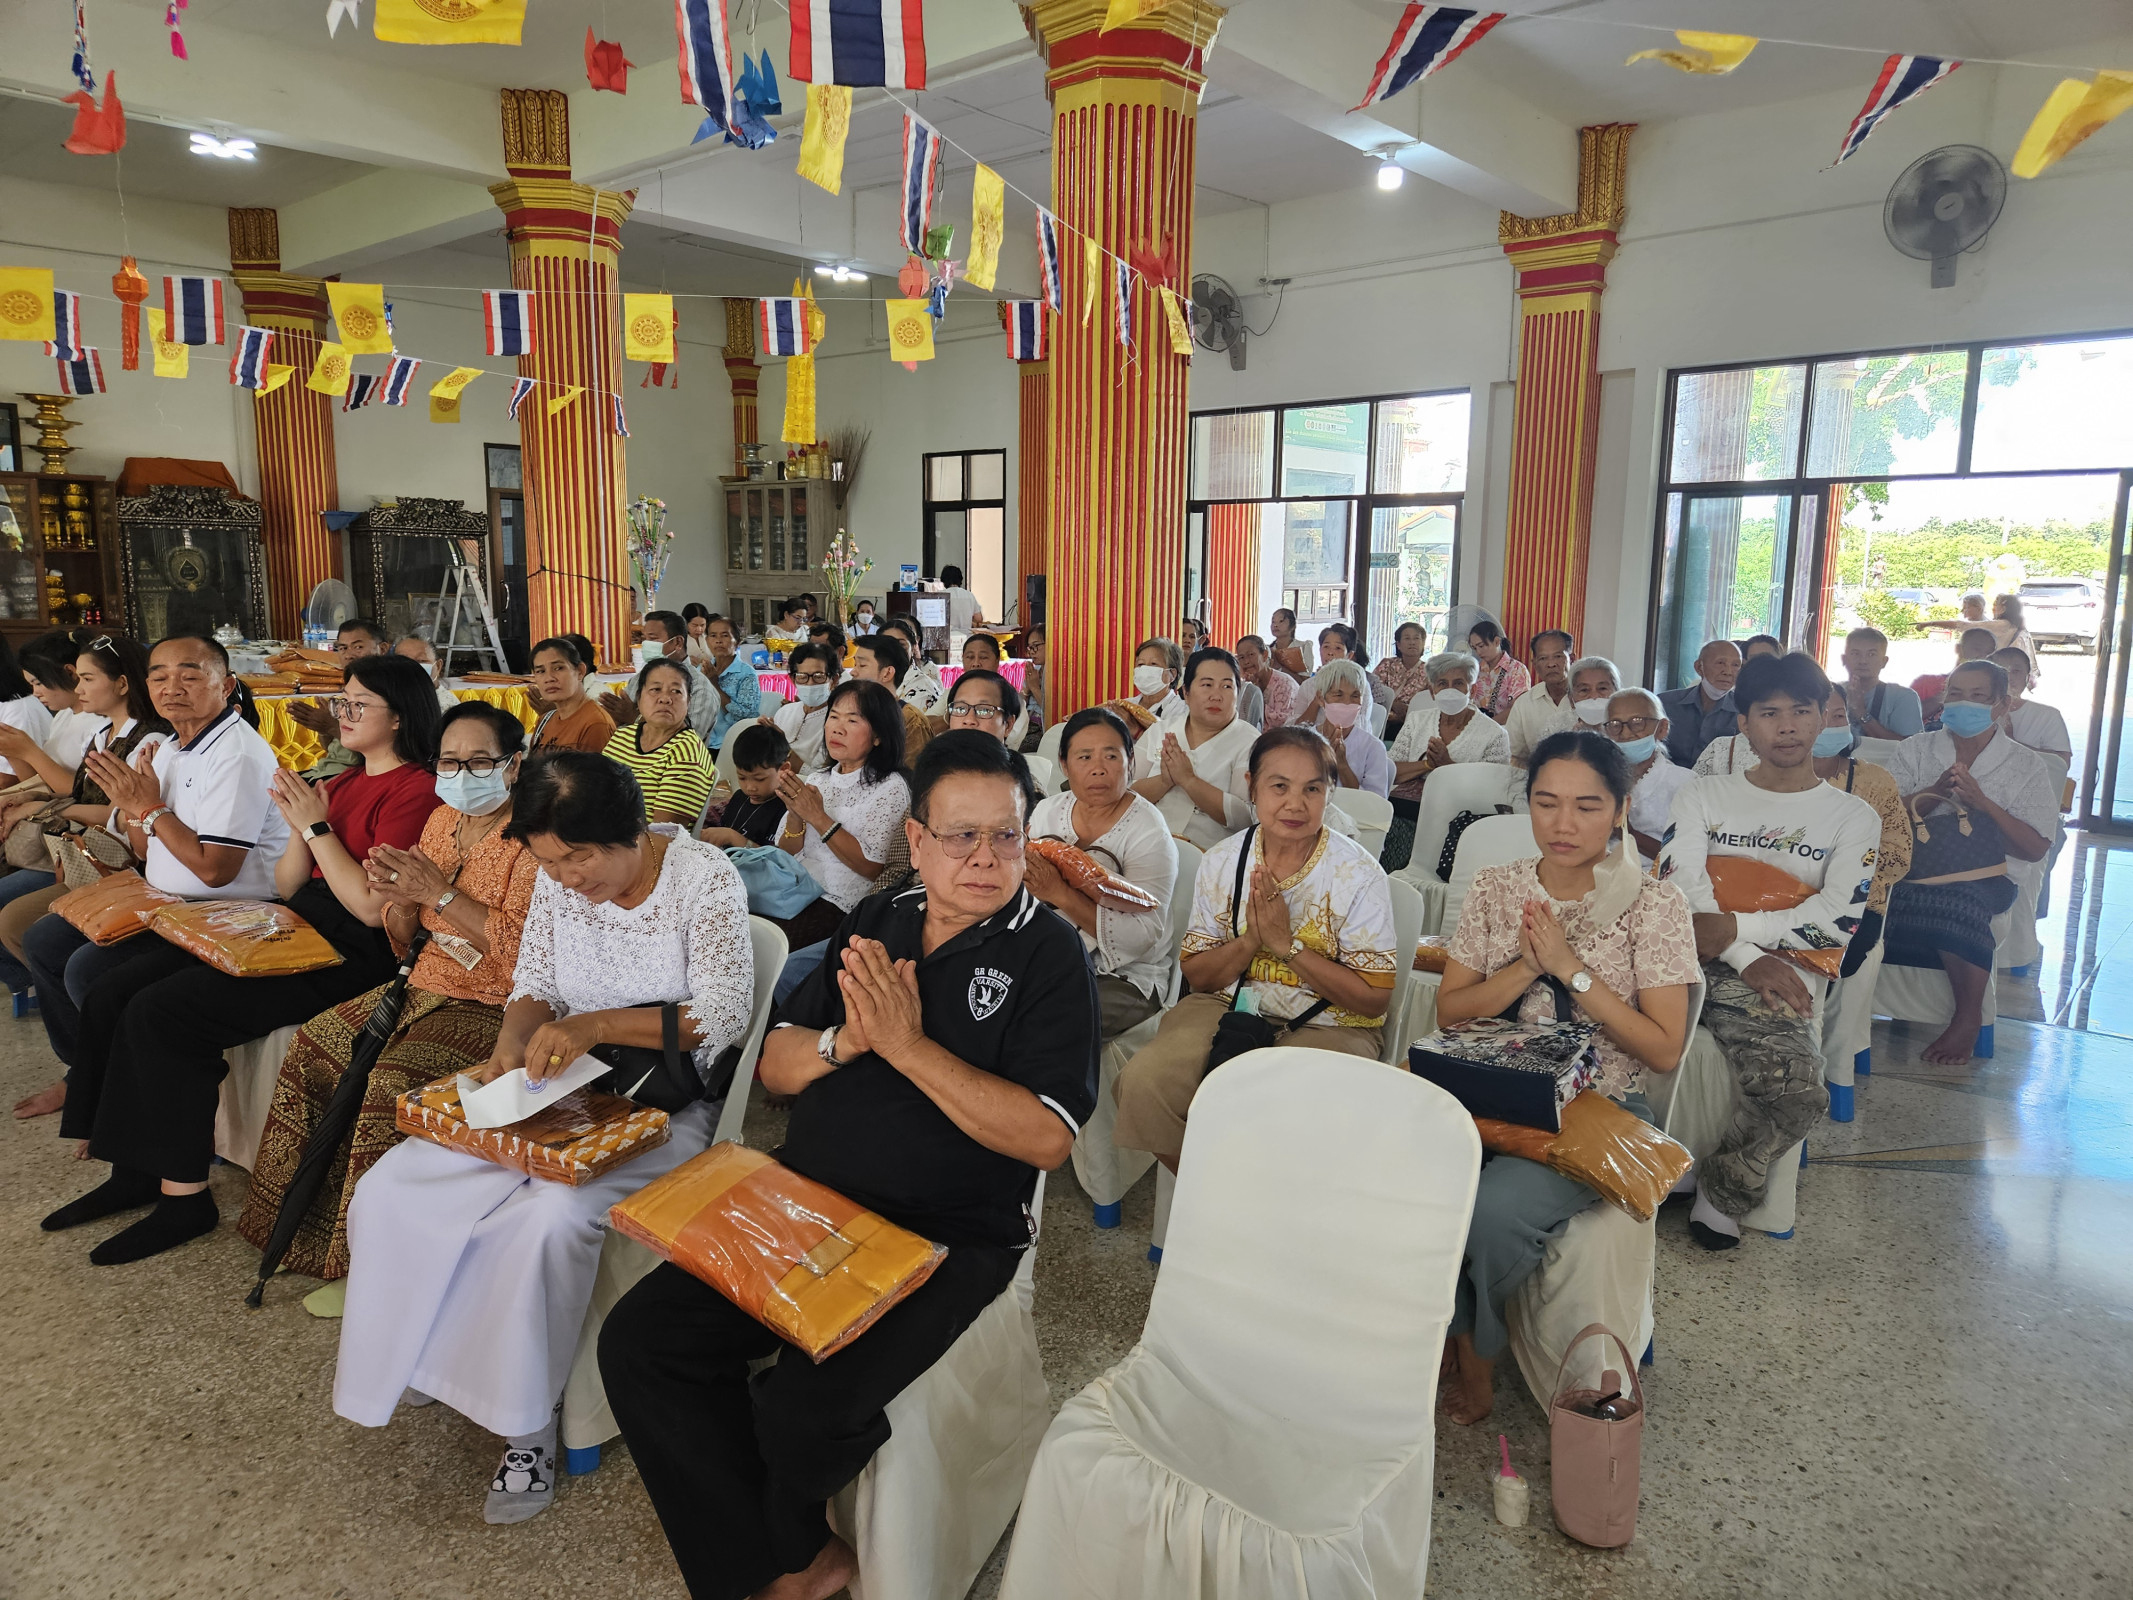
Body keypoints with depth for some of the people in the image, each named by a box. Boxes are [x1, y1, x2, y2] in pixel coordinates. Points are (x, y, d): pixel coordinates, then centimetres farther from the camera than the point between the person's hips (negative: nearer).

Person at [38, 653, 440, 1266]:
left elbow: (373, 907, -19)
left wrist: (316, 826, -12)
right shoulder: (345, 783, 17)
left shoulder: (415, 790, -11)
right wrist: (300, 824, -4)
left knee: (161, 1013, -18)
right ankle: (136, 1170, 9)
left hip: (348, 955, -10)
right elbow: (286, 885, 14)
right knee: (112, 993, 1)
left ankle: (184, 1195, -5)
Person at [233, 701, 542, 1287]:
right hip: (425, 987, 9)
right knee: (312, 1045, -1)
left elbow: (528, 948, -26)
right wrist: (399, 899, -8)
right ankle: (307, 1223, 14)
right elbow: (406, 943, 15)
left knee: (391, 1081, -25)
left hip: (492, 1004, -9)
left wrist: (440, 892, -22)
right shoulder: (442, 821, 11)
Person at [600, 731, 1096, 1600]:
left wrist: (907, 1045, -19)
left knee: (803, 1407, -25)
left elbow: (1047, 1137, -17)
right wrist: (846, 1041, -11)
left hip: (945, 1240, -5)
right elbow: (776, 1065, 11)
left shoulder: (1047, 952, -7)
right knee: (637, 1340, -8)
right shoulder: (877, 921, 10)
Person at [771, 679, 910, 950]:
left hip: (837, 904, -6)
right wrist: (795, 817, -8)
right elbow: (785, 857, 13)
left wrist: (819, 818, -14)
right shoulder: (815, 781, 17)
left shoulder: (890, 788, -3)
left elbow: (872, 867, -11)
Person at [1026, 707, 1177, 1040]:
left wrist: (1060, 894, -24)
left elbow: (1141, 937, -18)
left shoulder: (1148, 832, -10)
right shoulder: (1047, 810, 8)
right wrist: (1025, 873, -10)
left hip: (1124, 979, -5)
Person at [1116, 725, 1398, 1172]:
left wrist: (1288, 943, -19)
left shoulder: (1359, 875, -8)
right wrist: (1250, 940, -14)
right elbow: (1197, 976, 6)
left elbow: (1373, 999, -10)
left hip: (1329, 1026, -3)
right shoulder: (1222, 862, 2)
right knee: (1143, 1080, -22)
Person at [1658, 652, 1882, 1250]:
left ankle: (1721, 1190, -1)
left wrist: (1734, 927, -13)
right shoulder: (1701, 796, 18)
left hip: (1777, 977, -1)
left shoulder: (1852, 816, 14)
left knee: (1799, 1096, -30)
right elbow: (1678, 885, 1)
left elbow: (1840, 919, -2)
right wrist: (1749, 958, -12)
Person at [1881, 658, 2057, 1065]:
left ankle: (1969, 1016, -18)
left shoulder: (2027, 767, 10)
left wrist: (1983, 803, -12)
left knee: (1957, 903, -37)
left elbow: (2035, 848, 1)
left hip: (1983, 876, -1)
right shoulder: (1915, 749, 13)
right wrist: (1936, 792, -15)